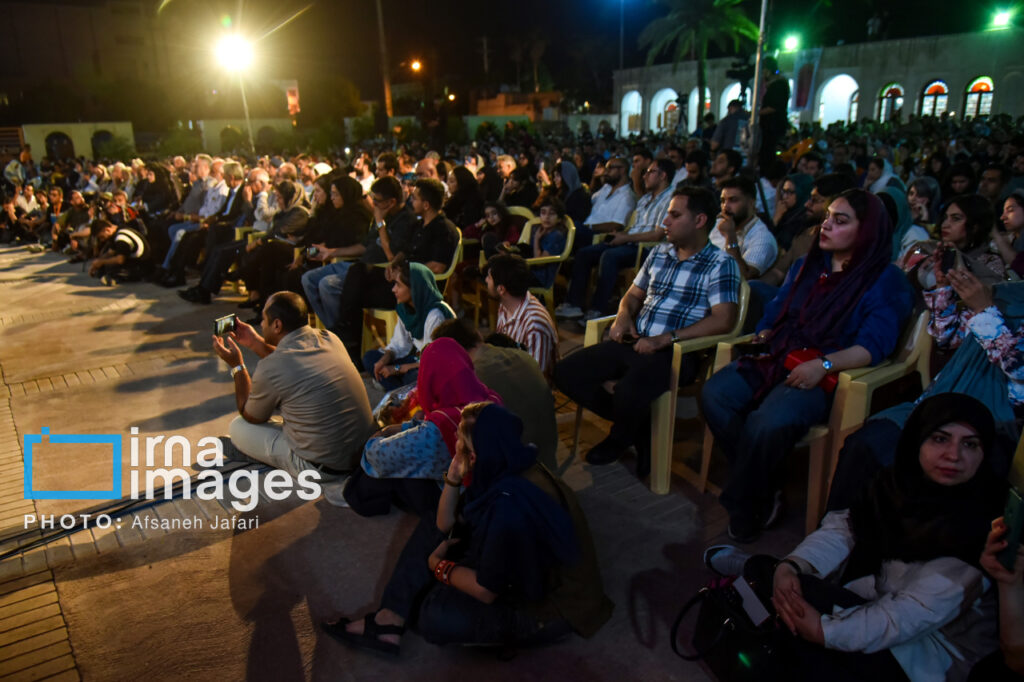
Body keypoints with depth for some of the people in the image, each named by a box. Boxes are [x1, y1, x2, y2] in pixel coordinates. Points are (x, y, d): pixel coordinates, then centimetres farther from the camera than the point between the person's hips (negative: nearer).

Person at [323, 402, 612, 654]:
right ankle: (390, 619, 4)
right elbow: (446, 523, 3)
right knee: (432, 528, 7)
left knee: (436, 616, -23)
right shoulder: (504, 469, -8)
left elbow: (486, 591, -25)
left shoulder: (510, 506, -36)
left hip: (549, 606, -9)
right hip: (521, 565, 9)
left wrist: (439, 566, -7)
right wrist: (454, 477, -14)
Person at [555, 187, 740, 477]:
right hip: (635, 342, 7)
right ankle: (637, 425, 7)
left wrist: (666, 338, -22)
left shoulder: (720, 264, -3)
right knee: (566, 372, -7)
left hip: (676, 351, -7)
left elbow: (724, 319, -15)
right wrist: (623, 316, 3)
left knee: (629, 391, -36)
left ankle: (619, 440, 3)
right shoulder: (659, 254, 18)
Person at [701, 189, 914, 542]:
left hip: (825, 377, -6)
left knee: (770, 422, -35)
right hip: (775, 361, 7)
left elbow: (873, 346, -11)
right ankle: (765, 489, -7)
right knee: (715, 393, -21)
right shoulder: (806, 266, 21)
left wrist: (823, 365, -25)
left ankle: (742, 507, -8)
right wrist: (765, 335, 2)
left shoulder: (887, 282, 1)